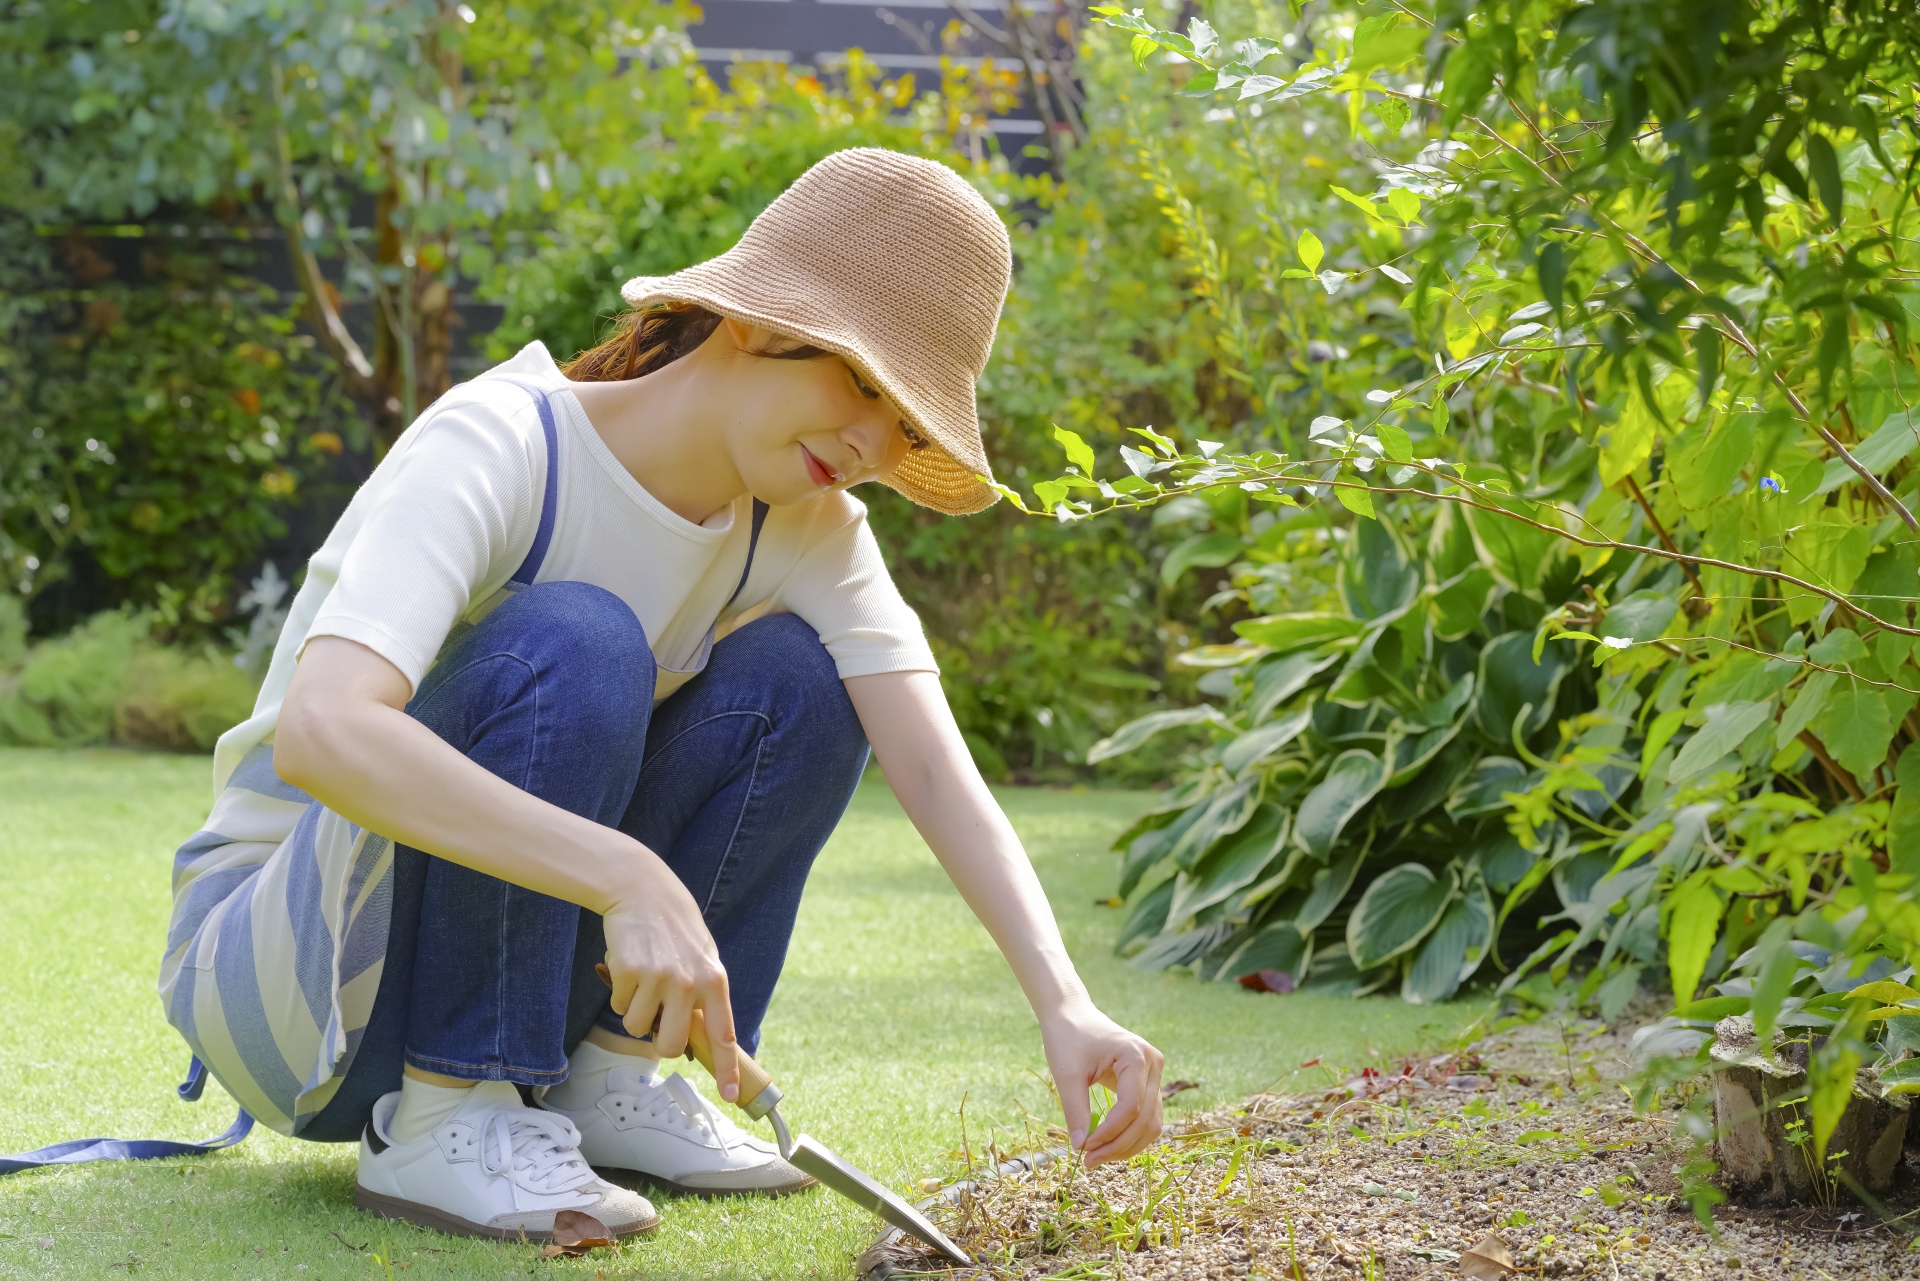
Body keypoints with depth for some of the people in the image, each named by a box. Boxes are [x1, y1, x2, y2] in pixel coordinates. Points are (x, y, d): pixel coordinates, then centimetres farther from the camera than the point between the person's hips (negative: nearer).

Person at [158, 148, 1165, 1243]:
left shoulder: (807, 530, -4)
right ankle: (442, 1120, -22)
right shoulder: (501, 446, -24)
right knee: (572, 643, -30)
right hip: (268, 966, -6)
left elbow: (940, 774, -14)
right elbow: (322, 733, -40)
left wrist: (1065, 1004, -31)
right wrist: (627, 876, -49)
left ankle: (603, 1073, -5)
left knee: (798, 677, -11)